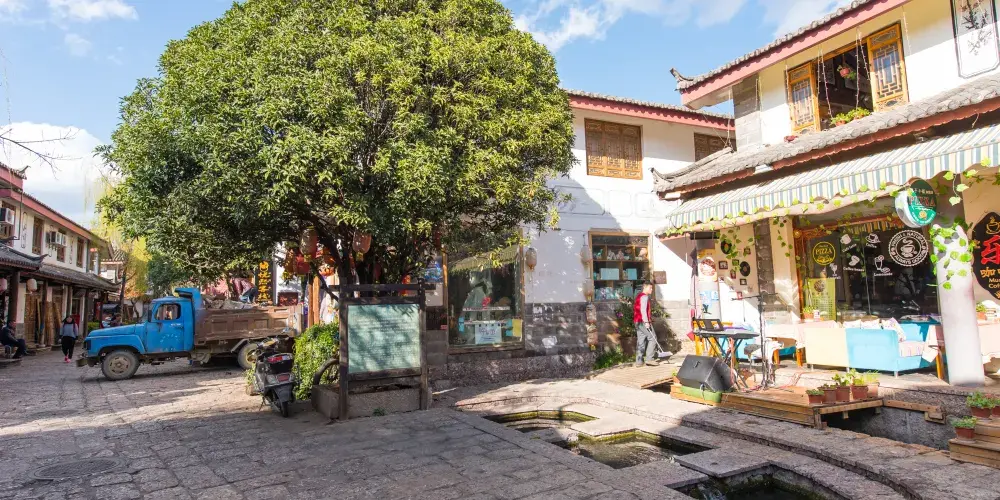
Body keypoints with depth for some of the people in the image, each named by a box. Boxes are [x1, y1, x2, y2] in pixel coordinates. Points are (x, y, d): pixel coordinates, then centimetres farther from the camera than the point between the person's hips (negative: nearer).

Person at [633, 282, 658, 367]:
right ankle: (649, 359, -9)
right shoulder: (644, 297, -9)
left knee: (640, 341, 7)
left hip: (638, 321, 9)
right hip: (643, 321, -9)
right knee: (652, 338, -5)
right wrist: (646, 322, -21)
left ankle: (638, 361, 6)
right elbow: (643, 310, -18)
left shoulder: (639, 296, 20)